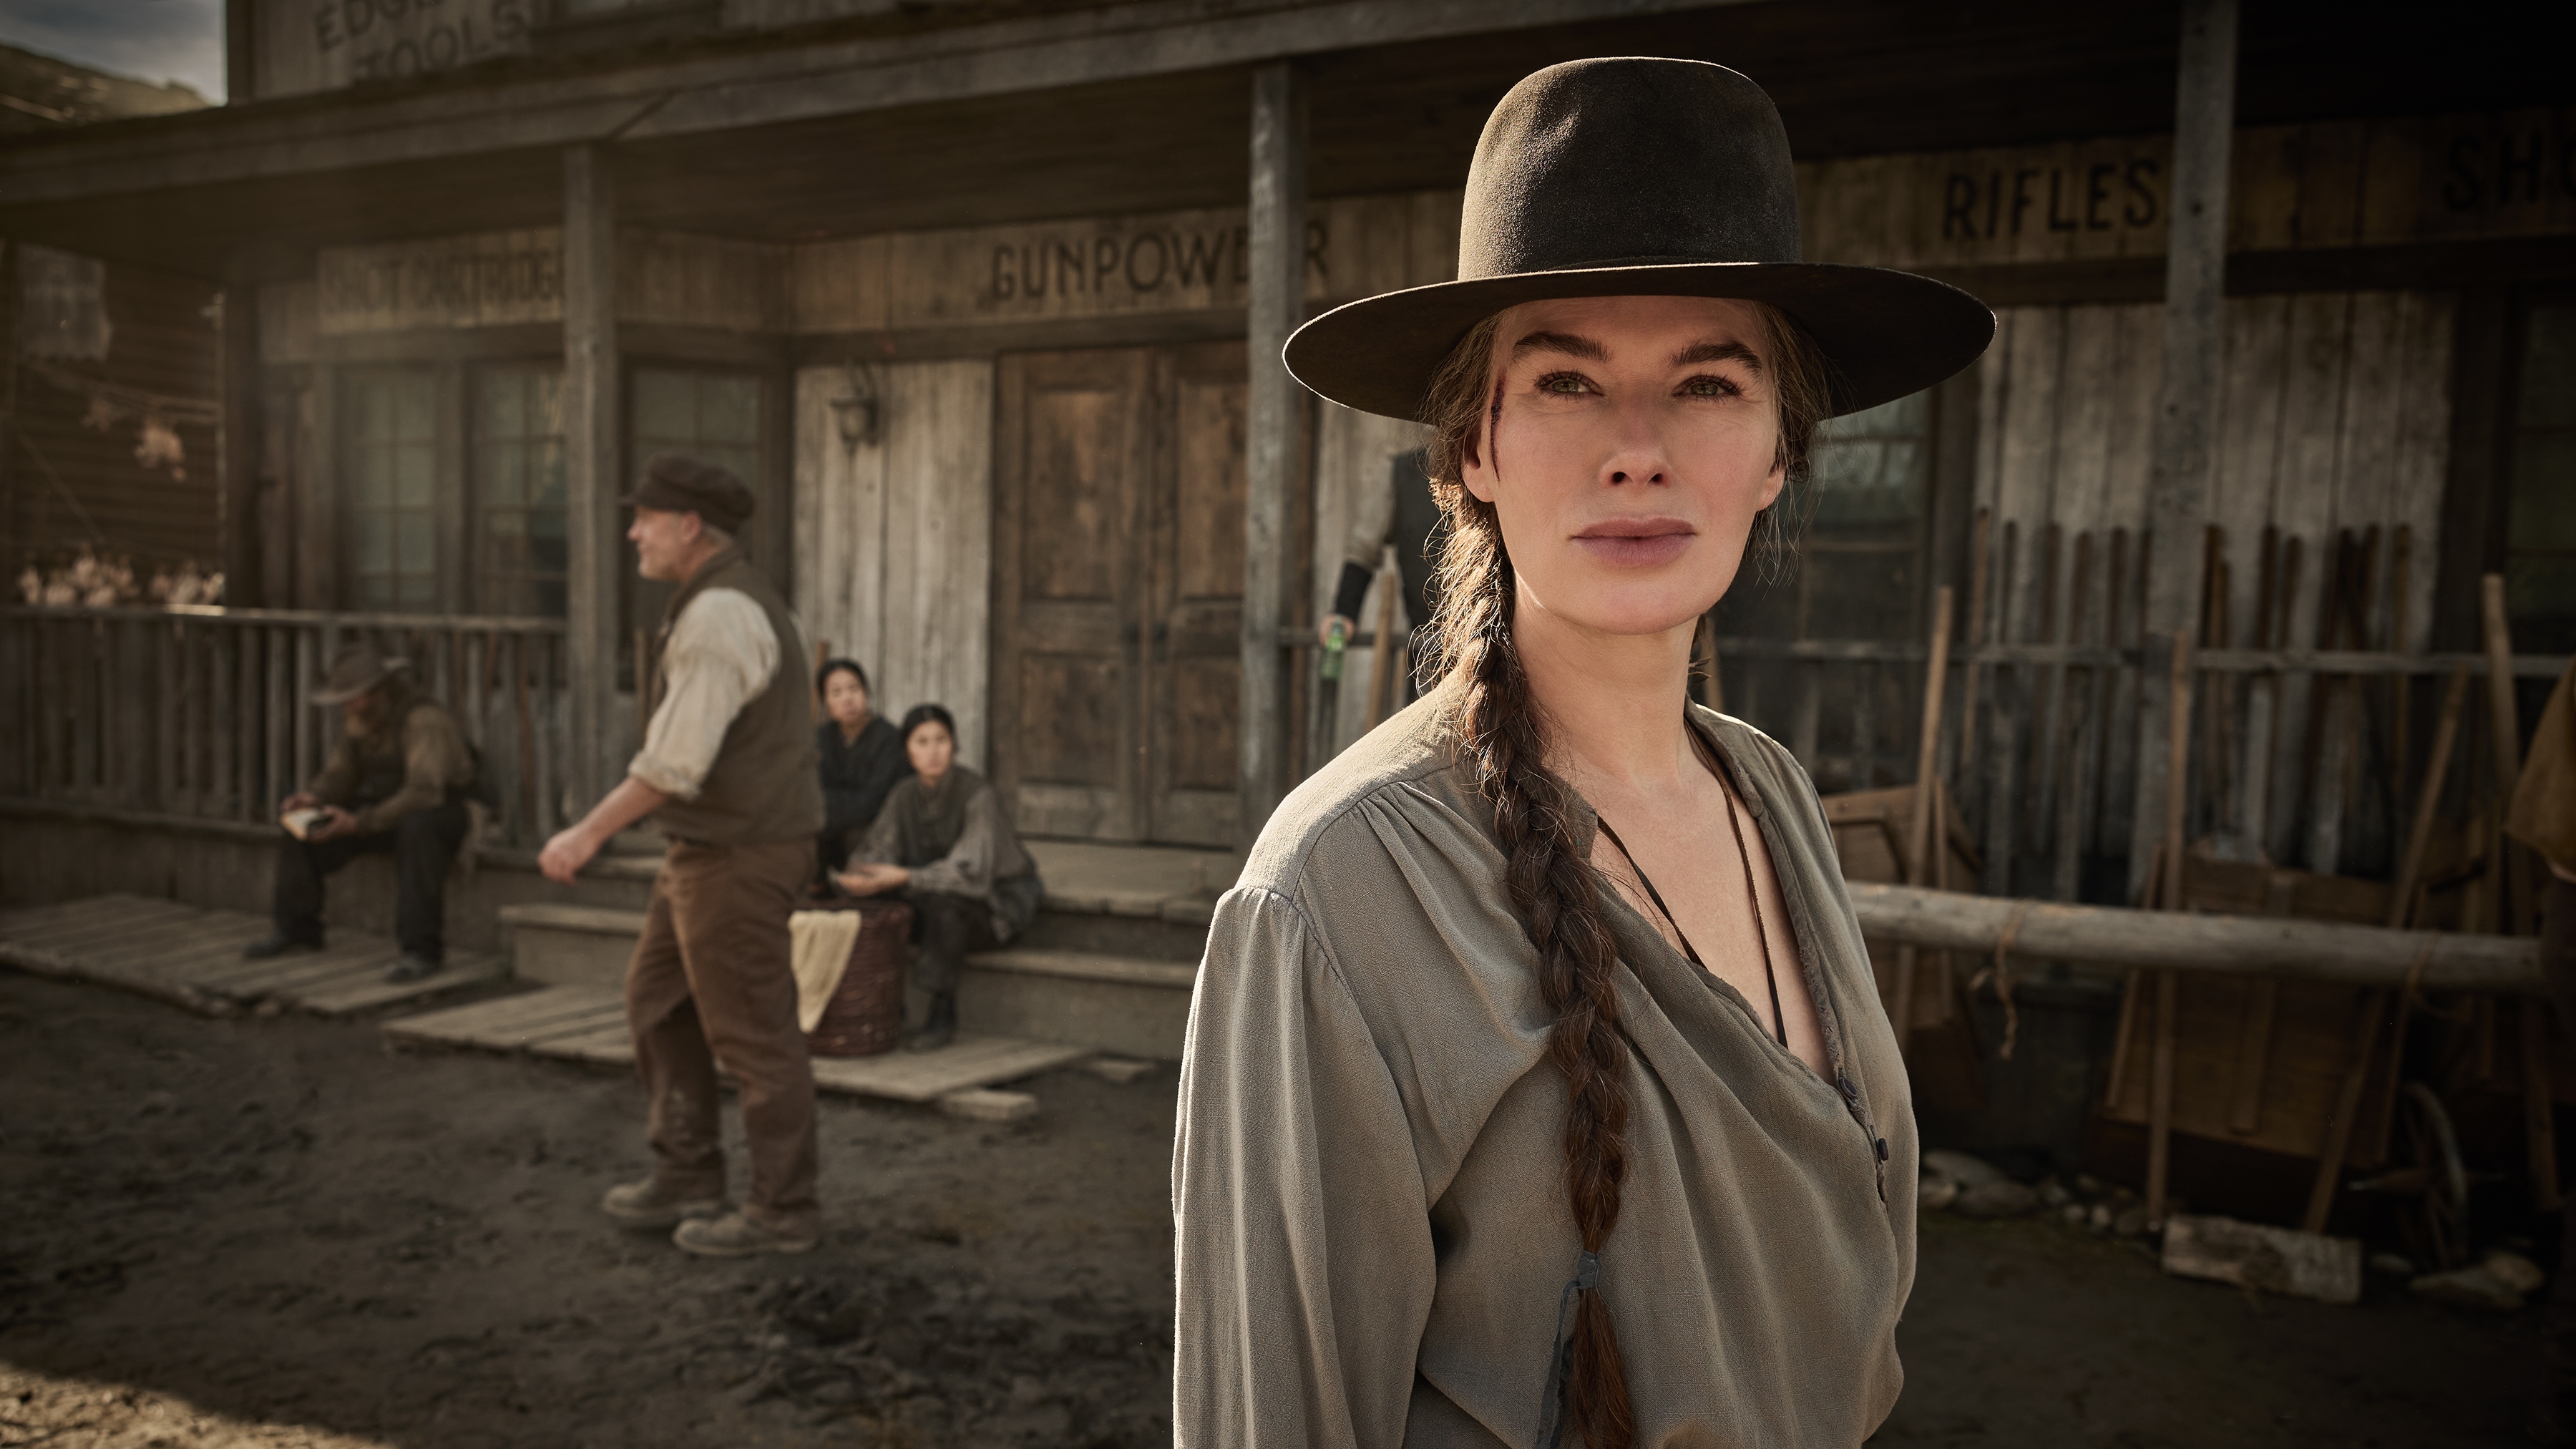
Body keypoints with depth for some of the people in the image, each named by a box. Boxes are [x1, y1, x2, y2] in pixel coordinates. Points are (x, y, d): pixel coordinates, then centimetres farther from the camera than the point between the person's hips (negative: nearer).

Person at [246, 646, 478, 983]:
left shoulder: (423, 719, -26)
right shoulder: (358, 719, 0)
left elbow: (424, 792, -35)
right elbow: (341, 774, 10)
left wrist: (359, 823, -38)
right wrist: (313, 797, -13)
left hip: (443, 812, -8)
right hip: (385, 811, 8)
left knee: (417, 828, -41)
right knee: (299, 822, 0)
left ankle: (422, 949, -35)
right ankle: (296, 929, 16)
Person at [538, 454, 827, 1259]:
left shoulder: (720, 612, -19)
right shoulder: (728, 599, 14)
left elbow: (676, 759, -24)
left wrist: (588, 835, -17)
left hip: (739, 854, -11)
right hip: (710, 847, 11)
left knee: (751, 1032, 0)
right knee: (658, 1000, 18)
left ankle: (783, 1209, 12)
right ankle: (686, 1178, 27)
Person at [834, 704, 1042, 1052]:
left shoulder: (979, 794, -25)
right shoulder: (904, 796, -5)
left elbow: (971, 875, -35)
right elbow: (874, 853, -10)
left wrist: (904, 877, -44)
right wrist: (861, 877, -33)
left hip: (1001, 902, -6)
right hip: (943, 908, 6)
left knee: (943, 899, -36)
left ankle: (943, 1014, -22)